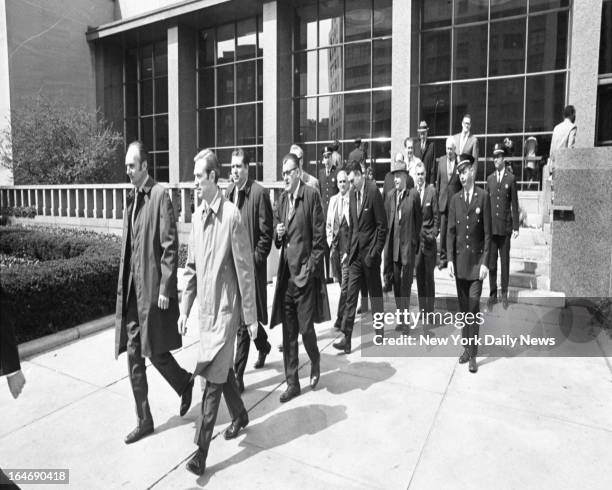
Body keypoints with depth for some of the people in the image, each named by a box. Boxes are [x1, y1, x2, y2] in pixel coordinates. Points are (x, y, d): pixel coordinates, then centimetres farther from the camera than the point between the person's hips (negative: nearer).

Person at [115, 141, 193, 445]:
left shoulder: (160, 195, -11)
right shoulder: (131, 199, 13)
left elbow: (170, 246, -15)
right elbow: (128, 247, 16)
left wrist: (166, 288, -17)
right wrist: (123, 286, 14)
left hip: (153, 288, -8)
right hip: (131, 289, 8)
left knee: (155, 351, 2)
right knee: (133, 354, 11)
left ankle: (185, 383, 33)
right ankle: (144, 420, 24)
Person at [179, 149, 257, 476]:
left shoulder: (232, 215, -17)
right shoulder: (197, 216, 5)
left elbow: (245, 270, -14)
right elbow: (191, 267, 11)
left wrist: (251, 317, -10)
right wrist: (185, 308, 9)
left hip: (225, 307, -7)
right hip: (205, 306, 7)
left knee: (213, 378, -1)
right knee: (222, 369, 20)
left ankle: (201, 450, 11)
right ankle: (239, 416, 43)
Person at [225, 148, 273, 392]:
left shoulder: (259, 193, -11)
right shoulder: (227, 192, 9)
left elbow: (266, 233, -11)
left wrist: (255, 259, -14)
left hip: (250, 265, -7)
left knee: (244, 320, -3)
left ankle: (238, 375, 6)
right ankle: (263, 345, 47)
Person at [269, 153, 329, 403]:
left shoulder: (311, 195, -8)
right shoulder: (283, 198, 13)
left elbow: (319, 237, -9)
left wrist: (310, 267, -12)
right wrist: (278, 235, -2)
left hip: (305, 272, -6)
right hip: (286, 272, 6)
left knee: (306, 328, 1)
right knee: (288, 332, 10)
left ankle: (315, 363, 32)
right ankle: (292, 382, 23)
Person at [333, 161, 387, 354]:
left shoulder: (373, 192, -11)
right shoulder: (352, 193, 9)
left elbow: (382, 225, -11)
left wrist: (375, 252, -13)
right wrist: (349, 250, 12)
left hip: (370, 251, -5)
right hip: (355, 251, 5)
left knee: (375, 293, 8)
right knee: (351, 294, 1)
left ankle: (379, 333, 25)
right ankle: (346, 338, 4)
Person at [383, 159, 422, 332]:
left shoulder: (413, 195, -3)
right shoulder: (389, 195, 8)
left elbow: (418, 219, 1)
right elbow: (386, 219, 10)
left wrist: (415, 239, 0)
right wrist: (387, 241, 5)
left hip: (408, 243, -4)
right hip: (393, 244, 4)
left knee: (406, 282, -2)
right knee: (396, 282, 10)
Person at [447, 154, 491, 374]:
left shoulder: (483, 196, -3)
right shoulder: (455, 199, 7)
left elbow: (487, 232, -4)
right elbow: (450, 232, 6)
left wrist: (485, 262, -9)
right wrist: (450, 259, -1)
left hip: (477, 259, -3)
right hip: (460, 259, 3)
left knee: (474, 308, -4)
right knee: (463, 307, 10)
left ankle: (473, 354, 6)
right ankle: (466, 346, 23)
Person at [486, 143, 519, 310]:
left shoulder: (511, 179, 0)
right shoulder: (489, 179, 10)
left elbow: (514, 204, -1)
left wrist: (516, 227, -4)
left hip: (505, 226, -2)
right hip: (491, 226, 3)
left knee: (505, 262, 5)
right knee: (491, 262, 6)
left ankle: (504, 294, 16)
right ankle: (492, 294, 16)